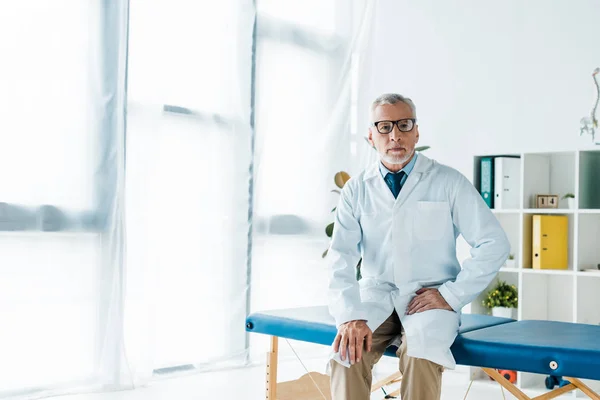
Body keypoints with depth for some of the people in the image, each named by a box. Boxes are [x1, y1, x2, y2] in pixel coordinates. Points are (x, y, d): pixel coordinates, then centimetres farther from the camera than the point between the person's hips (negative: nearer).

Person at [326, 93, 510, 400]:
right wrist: (350, 316, -22)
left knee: (420, 356, -32)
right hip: (376, 295, 2)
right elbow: (341, 257, -6)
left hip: (429, 298, -1)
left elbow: (494, 243, -3)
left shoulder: (448, 182, 0)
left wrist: (452, 295, -10)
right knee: (347, 353, -27)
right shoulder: (357, 189, 5)